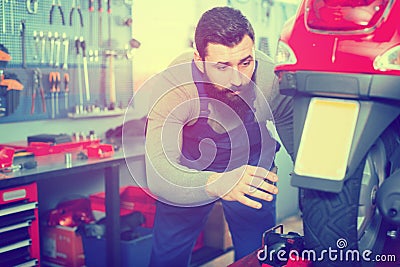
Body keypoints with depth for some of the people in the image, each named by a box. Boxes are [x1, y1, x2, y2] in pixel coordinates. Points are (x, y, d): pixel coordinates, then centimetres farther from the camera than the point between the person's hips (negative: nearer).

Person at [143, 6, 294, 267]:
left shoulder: (273, 79, -28)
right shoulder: (174, 85, -33)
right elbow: (157, 175, -41)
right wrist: (218, 183, -58)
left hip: (253, 165, 1)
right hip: (190, 172, -1)